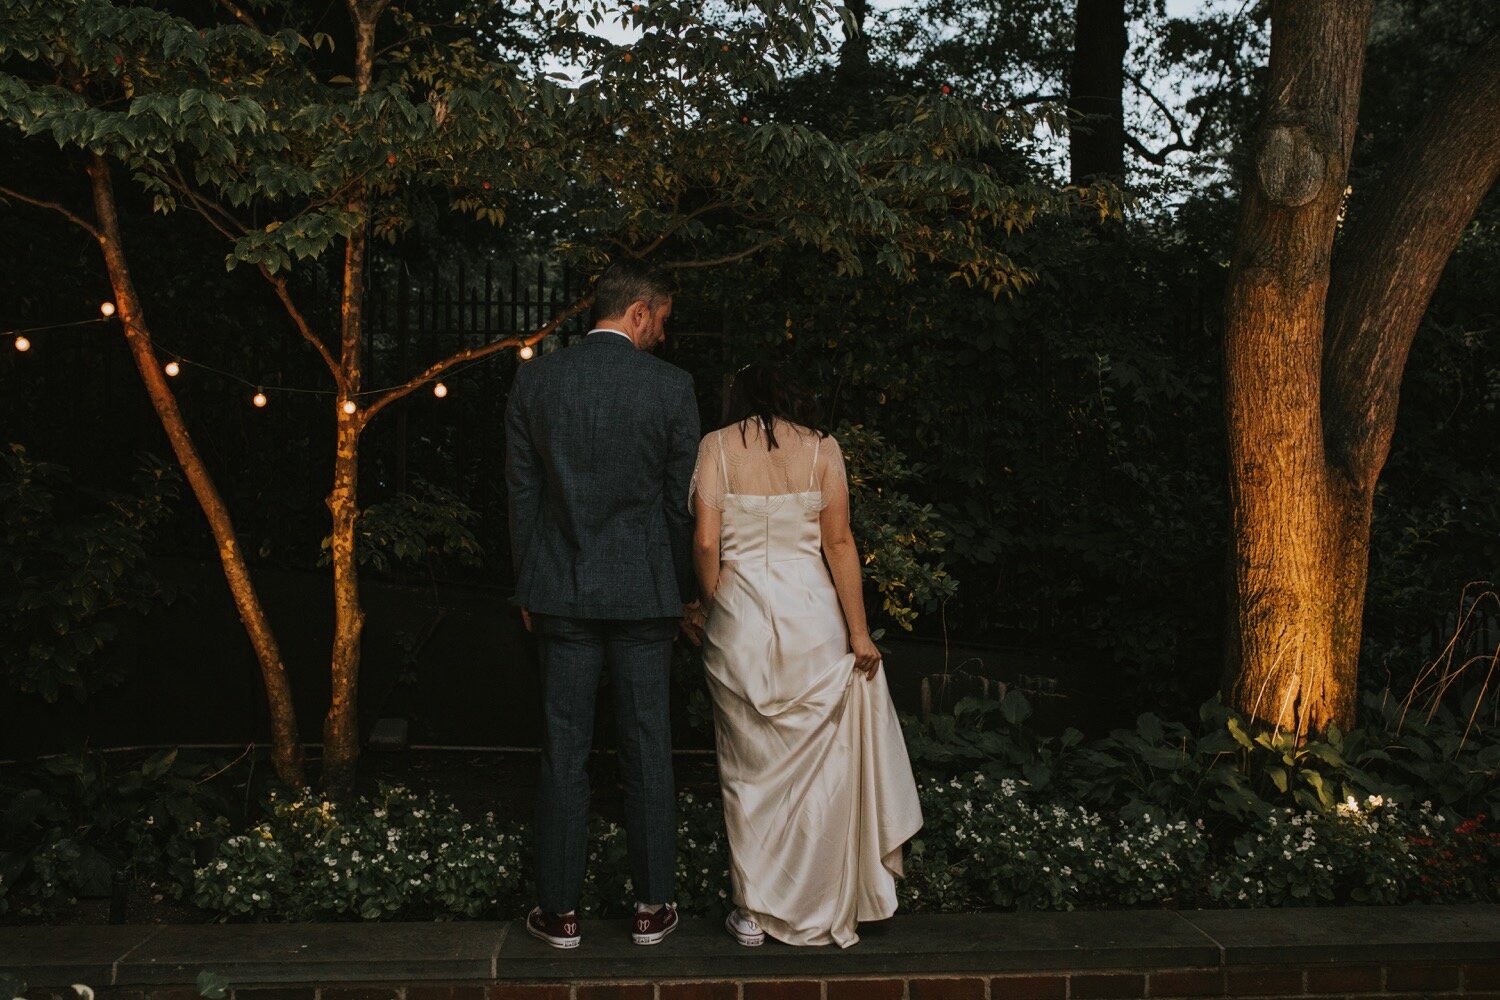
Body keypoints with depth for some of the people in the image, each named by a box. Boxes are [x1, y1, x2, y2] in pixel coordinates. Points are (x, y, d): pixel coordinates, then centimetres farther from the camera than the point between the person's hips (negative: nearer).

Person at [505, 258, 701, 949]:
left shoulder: (534, 380, 0)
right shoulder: (670, 386, -6)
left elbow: (521, 492, 4)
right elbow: (681, 499, -1)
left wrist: (527, 588, 12)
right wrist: (683, 592, 10)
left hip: (561, 592, 2)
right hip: (644, 593, -1)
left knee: (563, 754, 7)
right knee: (647, 750, 9)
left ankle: (559, 911, 17)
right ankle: (652, 907, 19)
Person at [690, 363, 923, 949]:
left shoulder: (716, 447, 1)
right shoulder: (821, 448, 3)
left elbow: (706, 543, -7)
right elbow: (838, 543, -3)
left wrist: (713, 609, 8)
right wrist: (859, 631, 0)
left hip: (740, 617, 0)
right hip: (811, 615, 0)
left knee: (749, 769, 11)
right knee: (817, 765, 12)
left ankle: (753, 912, 18)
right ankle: (814, 910, 21)